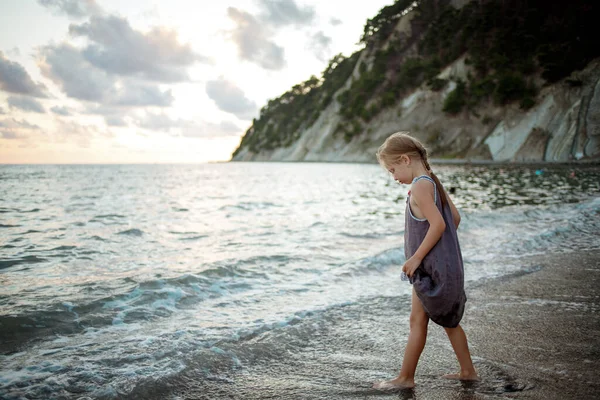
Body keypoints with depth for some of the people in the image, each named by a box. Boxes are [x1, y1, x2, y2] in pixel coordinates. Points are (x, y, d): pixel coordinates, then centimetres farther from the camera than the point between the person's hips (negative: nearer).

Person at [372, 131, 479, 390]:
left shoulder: (419, 186, -18)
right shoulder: (433, 182, 10)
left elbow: (438, 224, -26)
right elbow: (455, 218, 15)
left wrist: (416, 257, -20)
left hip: (431, 267, -9)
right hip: (447, 263, 9)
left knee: (418, 321, 1)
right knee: (449, 320, 19)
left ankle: (405, 377, 12)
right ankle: (468, 371, 30)